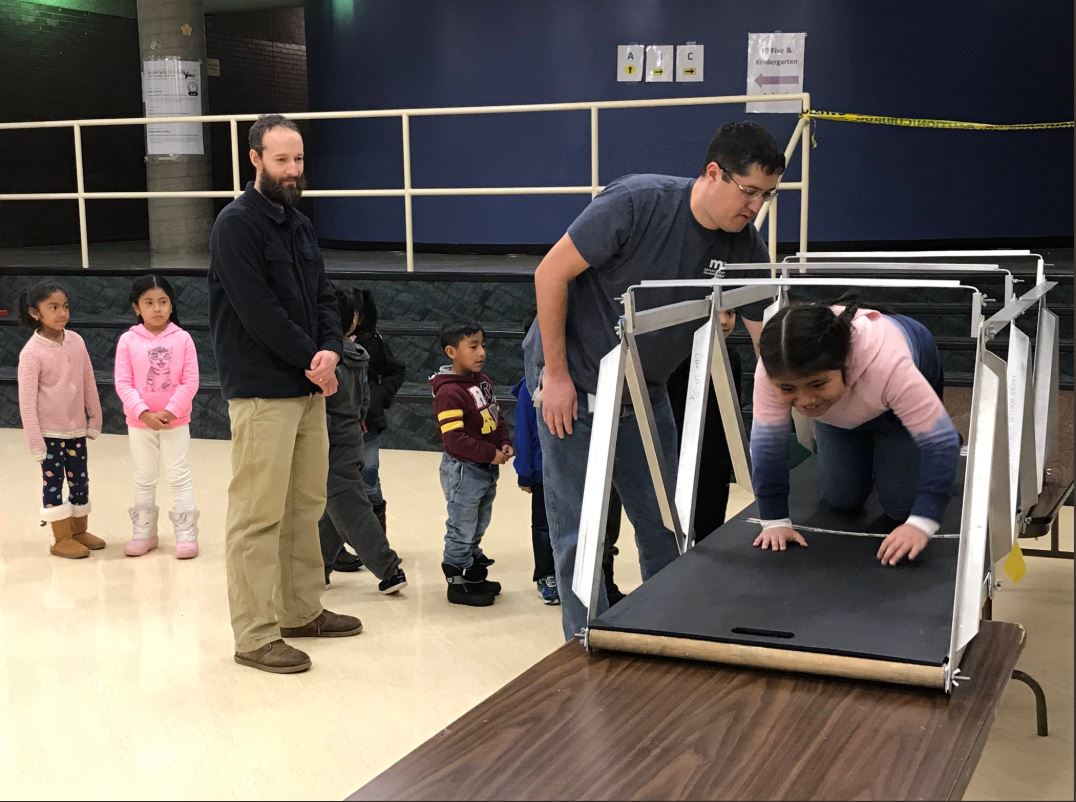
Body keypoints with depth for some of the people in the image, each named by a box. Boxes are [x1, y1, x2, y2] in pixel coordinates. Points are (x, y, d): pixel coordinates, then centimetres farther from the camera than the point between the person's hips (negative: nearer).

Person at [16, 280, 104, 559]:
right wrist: (35, 441, -14)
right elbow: (27, 400, -14)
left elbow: (89, 384, 6)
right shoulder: (32, 352, -16)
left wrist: (95, 419, 8)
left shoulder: (76, 341, -2)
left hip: (76, 428, 5)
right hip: (50, 431, -5)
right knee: (53, 482, 5)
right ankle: (62, 540, 15)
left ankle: (79, 530, 30)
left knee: (80, 480, 14)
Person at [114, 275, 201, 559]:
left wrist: (170, 412, -17)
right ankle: (143, 532, 26)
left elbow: (190, 381, -9)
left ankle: (186, 534, 11)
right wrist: (145, 413, -18)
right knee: (144, 480, 15)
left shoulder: (182, 338, -8)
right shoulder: (128, 340, -6)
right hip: (139, 424, 1)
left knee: (180, 477, 5)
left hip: (176, 422, -1)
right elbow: (123, 384, -8)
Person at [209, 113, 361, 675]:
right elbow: (257, 311, -17)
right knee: (258, 515, -4)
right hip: (261, 392, -8)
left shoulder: (298, 224, 16)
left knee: (307, 506, 14)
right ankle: (256, 636, 2)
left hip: (309, 387, 8)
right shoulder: (236, 224, -10)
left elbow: (323, 296, 13)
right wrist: (310, 360, -10)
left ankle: (302, 610, 26)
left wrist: (330, 349, -7)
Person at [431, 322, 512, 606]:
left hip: (487, 468, 9)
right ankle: (457, 584, 12)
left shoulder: (483, 381, 7)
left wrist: (505, 444, -1)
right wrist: (490, 454, -21)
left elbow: (497, 417, 17)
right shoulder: (449, 392, -21)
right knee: (461, 529, 2)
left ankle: (474, 576, 33)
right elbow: (454, 439, -25)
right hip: (463, 470, -9)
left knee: (477, 528, 20)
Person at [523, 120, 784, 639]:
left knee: (666, 529, 10)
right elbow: (551, 274, -19)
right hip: (573, 385, -6)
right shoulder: (637, 203, -24)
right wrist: (556, 375, -16)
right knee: (579, 535, -1)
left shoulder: (743, 247, -7)